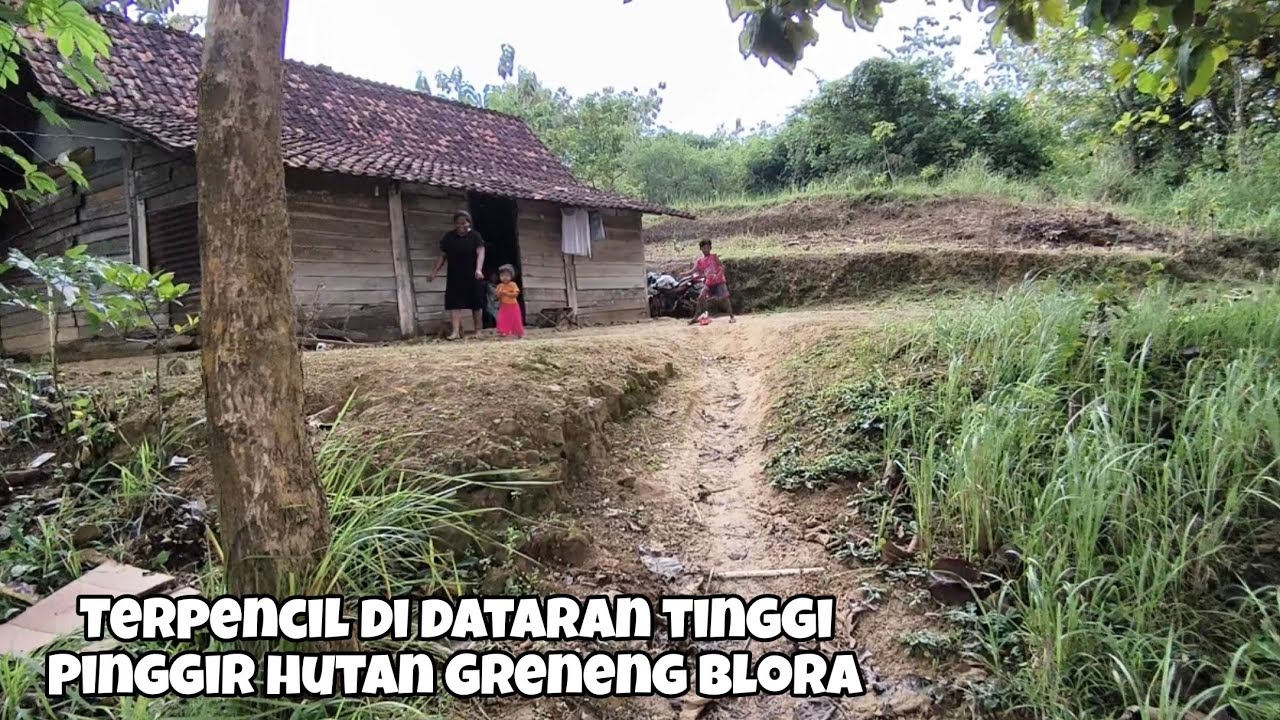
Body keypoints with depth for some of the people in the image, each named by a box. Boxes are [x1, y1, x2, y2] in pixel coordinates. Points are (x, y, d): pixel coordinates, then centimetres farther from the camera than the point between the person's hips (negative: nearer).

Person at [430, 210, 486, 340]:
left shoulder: (475, 236, -4)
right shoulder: (449, 237, 5)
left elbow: (480, 253, -14)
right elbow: (443, 256, 10)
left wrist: (479, 269, -30)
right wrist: (434, 272, 4)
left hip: (472, 276, -2)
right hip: (454, 276, 2)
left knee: (476, 304, 4)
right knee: (454, 303, -7)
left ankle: (478, 331, 15)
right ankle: (456, 331, -9)